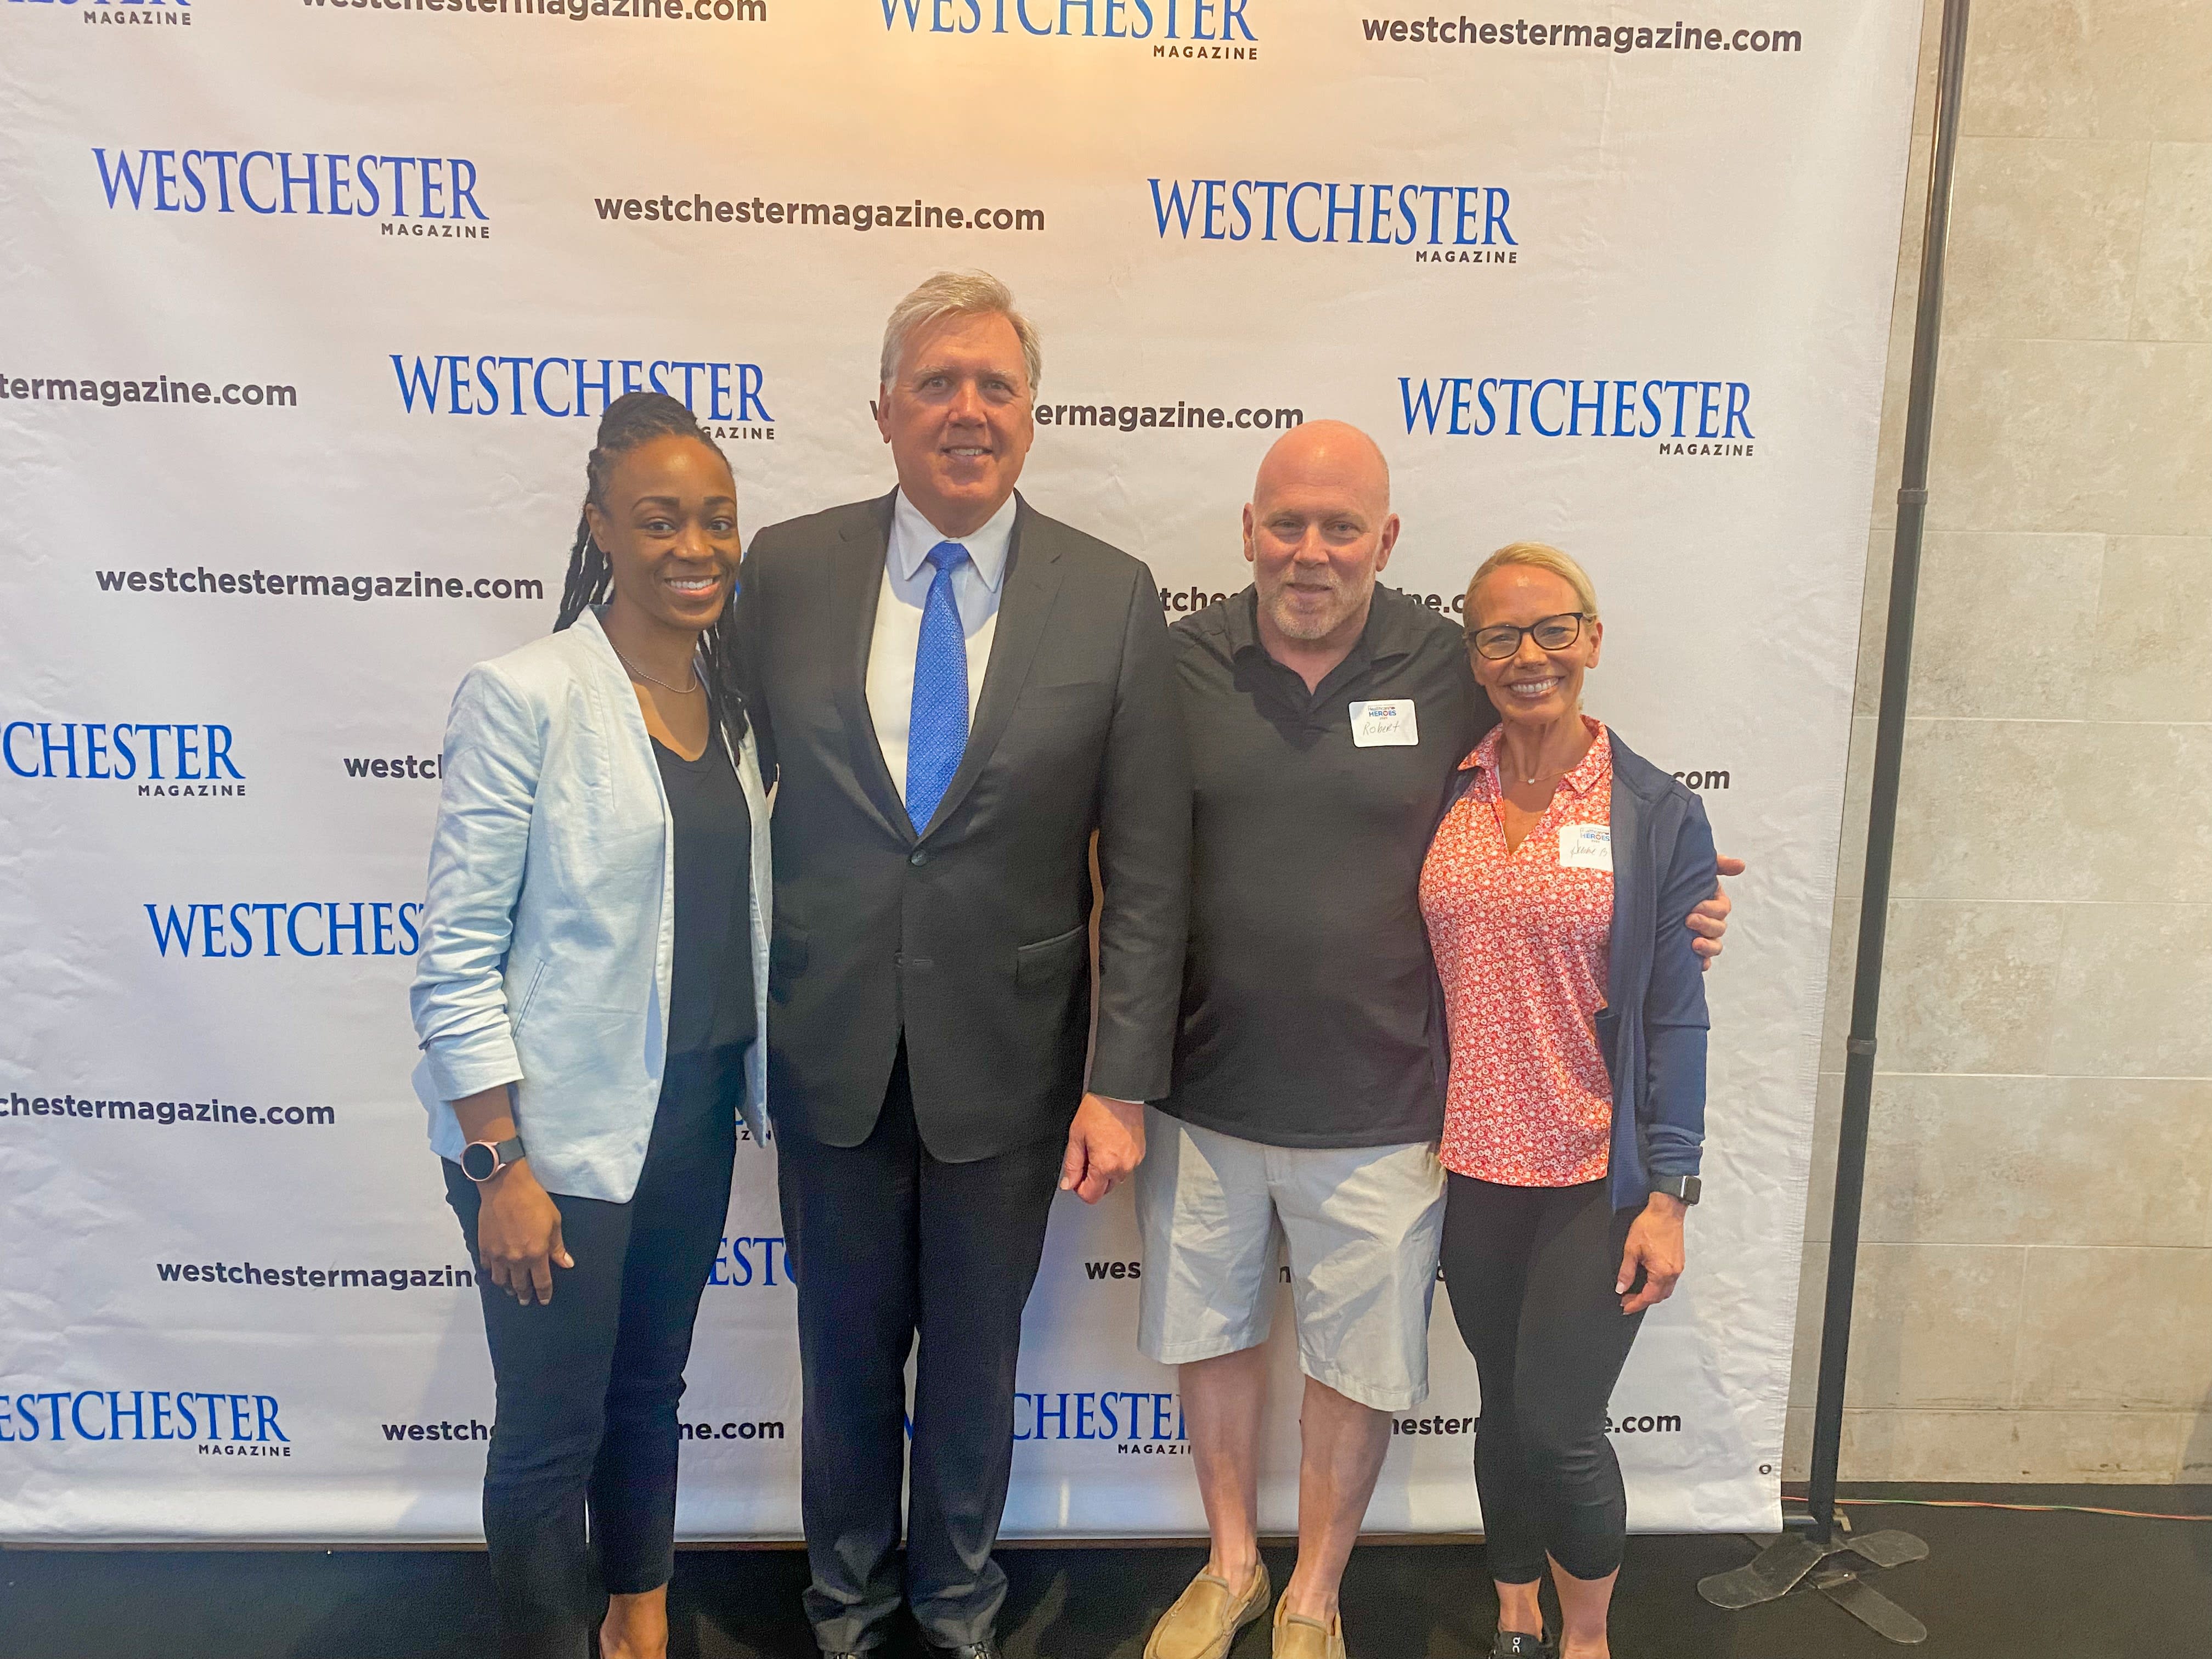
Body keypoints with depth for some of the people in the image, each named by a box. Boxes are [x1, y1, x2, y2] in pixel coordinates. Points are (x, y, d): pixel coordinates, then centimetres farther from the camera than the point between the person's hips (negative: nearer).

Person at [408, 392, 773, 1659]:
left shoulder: (732, 696, 3)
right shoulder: (525, 698, -15)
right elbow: (457, 954, -14)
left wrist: (759, 1087, 9)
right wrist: (500, 1167, -15)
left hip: (695, 1111, 6)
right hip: (559, 1131, -6)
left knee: (652, 1389, 22)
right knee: (552, 1428, 9)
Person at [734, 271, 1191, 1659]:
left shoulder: (1114, 600, -6)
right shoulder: (786, 570, -3)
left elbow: (1149, 865, -6)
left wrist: (1123, 1081, -9)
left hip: (1007, 1062, 0)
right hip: (828, 1053, 1)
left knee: (978, 1352, 18)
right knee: (847, 1350, 19)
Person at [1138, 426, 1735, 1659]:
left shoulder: (1451, 669, -6)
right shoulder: (1178, 663, -5)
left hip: (1380, 1109, -1)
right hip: (1202, 1094, 2)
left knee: (1360, 1359, 14)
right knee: (1212, 1328, 19)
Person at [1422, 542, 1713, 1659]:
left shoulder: (1658, 815, -6)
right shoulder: (1444, 797, 1)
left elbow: (1675, 1016, -5)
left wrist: (1668, 1196, -8)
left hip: (1596, 1180, -2)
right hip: (1472, 1168, 3)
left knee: (1559, 1426, 0)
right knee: (1503, 1408, 16)